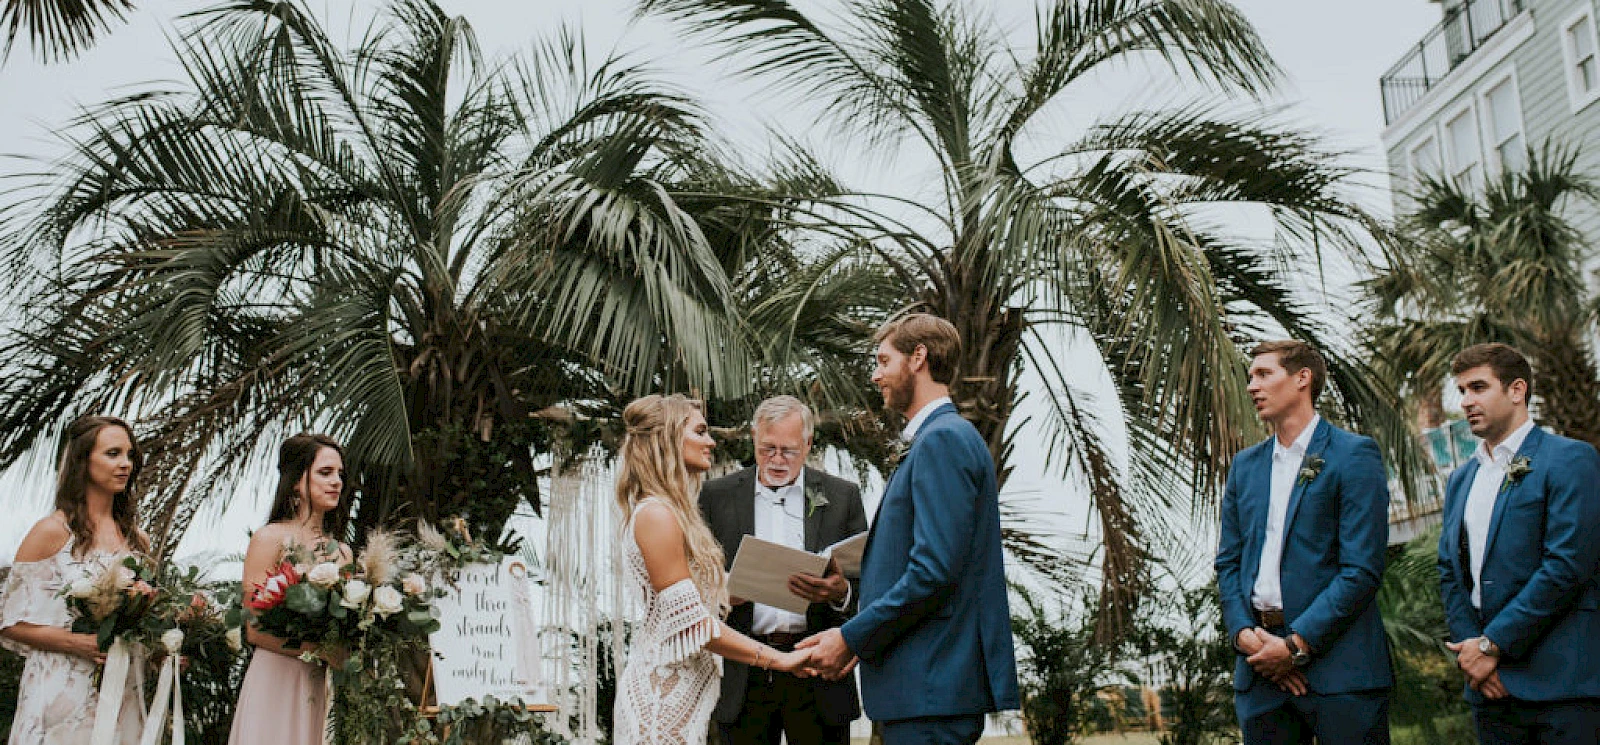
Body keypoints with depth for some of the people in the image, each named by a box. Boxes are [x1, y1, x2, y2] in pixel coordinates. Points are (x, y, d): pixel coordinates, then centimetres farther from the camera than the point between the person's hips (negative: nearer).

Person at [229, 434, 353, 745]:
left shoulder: (342, 551, 11)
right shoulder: (271, 538, -4)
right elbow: (255, 630, -9)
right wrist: (322, 650, -16)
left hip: (326, 686, 5)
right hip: (277, 683, -5)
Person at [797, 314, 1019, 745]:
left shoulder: (943, 439, -13)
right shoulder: (942, 438, 18)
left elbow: (934, 570, -22)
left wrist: (852, 637, -14)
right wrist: (862, 638, 12)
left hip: (932, 690, -10)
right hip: (930, 683, 10)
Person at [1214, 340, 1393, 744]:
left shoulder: (1354, 454, -3)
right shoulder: (1245, 465, 15)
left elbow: (1362, 569, -10)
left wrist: (1297, 643, -13)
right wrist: (1243, 633, -4)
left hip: (1337, 664, -5)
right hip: (1261, 668, 5)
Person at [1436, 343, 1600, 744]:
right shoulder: (1460, 479, 16)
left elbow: (1568, 566, -15)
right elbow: (1449, 573, 13)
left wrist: (1492, 644, -13)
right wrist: (1470, 647, -3)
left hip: (1560, 683, -6)